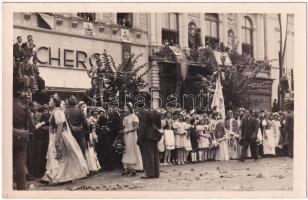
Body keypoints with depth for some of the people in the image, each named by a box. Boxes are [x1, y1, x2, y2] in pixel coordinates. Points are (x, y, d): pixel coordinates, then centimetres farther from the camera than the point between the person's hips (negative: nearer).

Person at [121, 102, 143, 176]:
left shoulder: (133, 116, -5)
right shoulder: (125, 118, 15)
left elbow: (137, 127, -12)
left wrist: (128, 130, -17)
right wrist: (122, 131, -3)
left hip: (131, 135, -7)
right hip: (125, 136, 7)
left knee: (132, 150, -6)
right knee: (126, 151, 4)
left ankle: (133, 169, -4)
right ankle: (127, 168, 6)